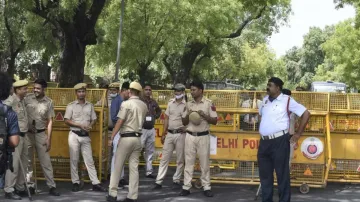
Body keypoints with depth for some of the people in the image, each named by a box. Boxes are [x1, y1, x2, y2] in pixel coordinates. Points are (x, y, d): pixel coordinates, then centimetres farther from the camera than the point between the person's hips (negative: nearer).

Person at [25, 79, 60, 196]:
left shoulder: (48, 102, -1)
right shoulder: (27, 98, -4)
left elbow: (50, 122, 2)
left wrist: (49, 139, -3)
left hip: (40, 134, 0)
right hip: (27, 133, 0)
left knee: (46, 161, 2)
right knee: (27, 161, 9)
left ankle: (52, 187, 5)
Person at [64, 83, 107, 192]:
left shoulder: (90, 106, 9)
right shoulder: (71, 106, -1)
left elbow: (94, 119, 11)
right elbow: (67, 120, -7)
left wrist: (90, 126, -11)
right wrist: (80, 125, -16)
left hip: (85, 136, 2)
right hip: (74, 135, -2)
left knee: (89, 160, 2)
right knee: (74, 160, 3)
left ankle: (95, 184, 0)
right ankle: (75, 183, 12)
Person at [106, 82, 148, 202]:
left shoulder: (126, 104, -10)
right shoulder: (144, 106, 8)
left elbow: (120, 122, -13)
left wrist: (112, 137, -12)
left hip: (126, 138, -5)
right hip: (138, 138, 5)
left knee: (117, 166, 4)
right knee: (134, 167, 6)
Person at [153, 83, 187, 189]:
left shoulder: (186, 105, -4)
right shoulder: (170, 103, 10)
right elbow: (166, 119, 12)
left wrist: (185, 128, -21)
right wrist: (164, 134, 10)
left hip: (180, 134, -4)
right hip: (169, 134, 4)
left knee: (180, 159, 5)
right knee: (164, 158, 3)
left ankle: (176, 180, 17)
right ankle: (159, 181, 4)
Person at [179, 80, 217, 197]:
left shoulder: (209, 104, -3)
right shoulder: (188, 104, 8)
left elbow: (215, 121, -4)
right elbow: (184, 122, 11)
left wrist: (204, 115, -17)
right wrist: (188, 115, -9)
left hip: (203, 136, -3)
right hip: (190, 136, 3)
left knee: (205, 163, 3)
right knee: (189, 162, 4)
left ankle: (206, 187, 10)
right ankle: (186, 187, 8)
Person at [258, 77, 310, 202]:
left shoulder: (287, 100, -5)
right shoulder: (265, 100, 13)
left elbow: (306, 114, -6)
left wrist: (298, 134, -4)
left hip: (279, 141, -6)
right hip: (264, 142, 6)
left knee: (282, 174, 0)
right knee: (265, 174, 11)